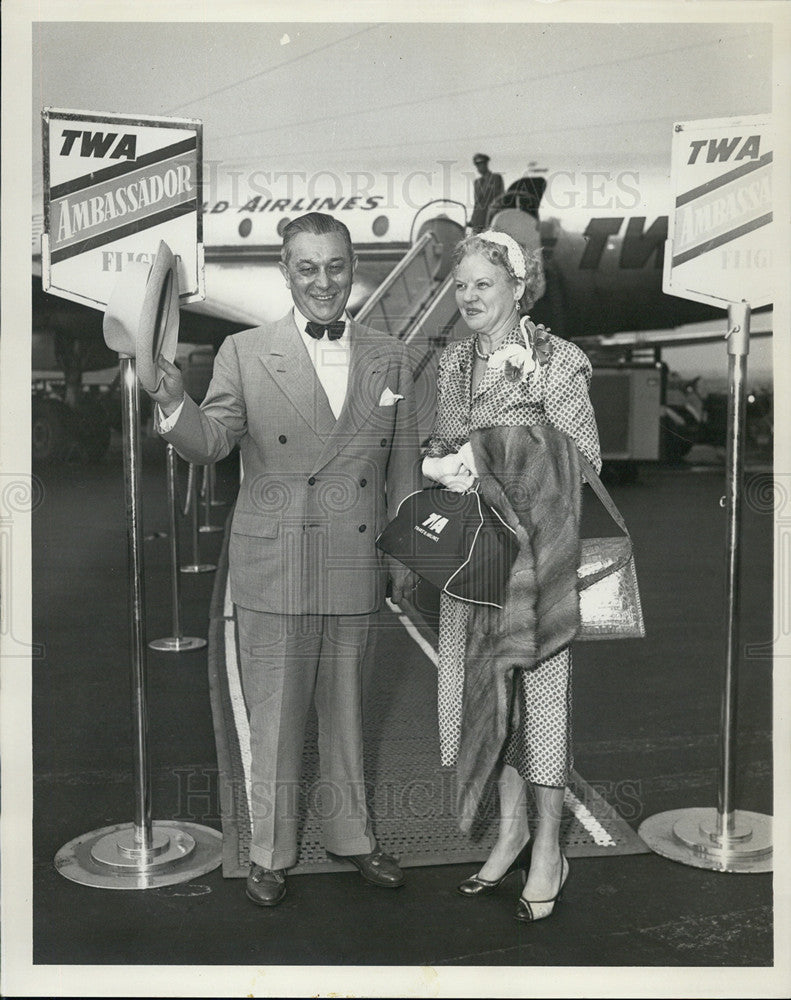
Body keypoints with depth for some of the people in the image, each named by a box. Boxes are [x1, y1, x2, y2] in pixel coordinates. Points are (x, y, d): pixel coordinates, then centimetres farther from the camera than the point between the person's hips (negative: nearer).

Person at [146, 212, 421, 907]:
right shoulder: (245, 354, -1)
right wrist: (174, 402, -29)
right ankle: (271, 850, 27)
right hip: (274, 568, -2)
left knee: (346, 708, 16)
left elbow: (403, 468, 10)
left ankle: (351, 833, 35)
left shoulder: (389, 359, 7)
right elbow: (211, 444, -8)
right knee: (274, 714, 8)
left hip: (356, 568, 2)